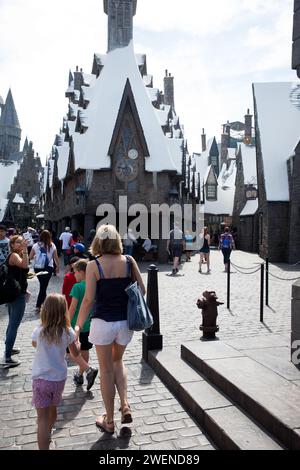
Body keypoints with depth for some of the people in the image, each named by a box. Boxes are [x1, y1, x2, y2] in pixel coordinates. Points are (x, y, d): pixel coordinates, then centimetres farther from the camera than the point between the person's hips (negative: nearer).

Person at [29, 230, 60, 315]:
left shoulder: (36, 245, -2)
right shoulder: (52, 246, -5)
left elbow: (30, 257, 3)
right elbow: (56, 258, -2)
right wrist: (58, 267, 12)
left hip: (37, 268, 2)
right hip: (48, 268, -2)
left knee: (43, 285, 21)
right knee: (43, 287, 2)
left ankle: (44, 301, 33)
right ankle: (38, 306, -4)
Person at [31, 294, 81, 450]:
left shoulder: (39, 332, -14)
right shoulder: (68, 332, -12)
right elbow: (76, 354, 2)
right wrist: (76, 337, 15)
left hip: (41, 379, -3)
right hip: (59, 378, 3)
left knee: (43, 417, 1)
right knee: (52, 410, 25)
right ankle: (47, 434, 51)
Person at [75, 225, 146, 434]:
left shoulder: (94, 265, -11)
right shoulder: (129, 261, -4)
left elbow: (89, 299, -12)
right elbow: (142, 290, 0)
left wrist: (78, 326, -1)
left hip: (103, 322, -3)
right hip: (126, 321, 3)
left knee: (106, 370, 14)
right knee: (118, 360, 28)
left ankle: (109, 421, 26)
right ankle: (125, 405, 16)